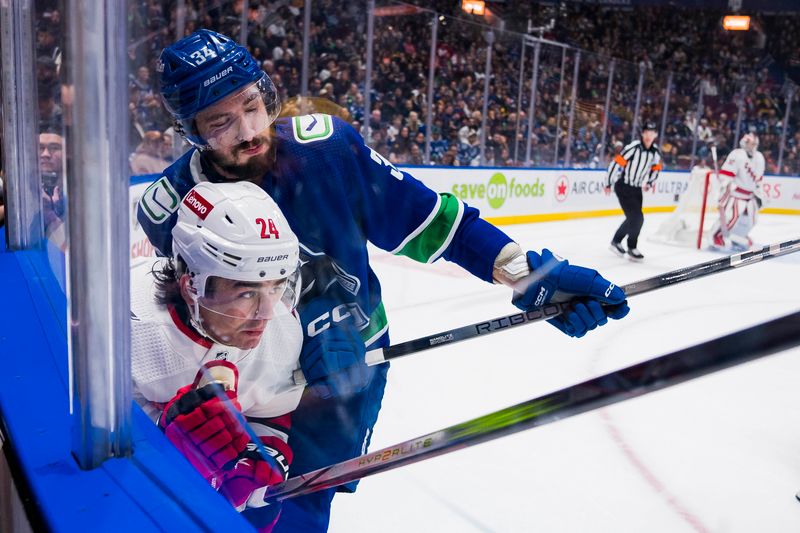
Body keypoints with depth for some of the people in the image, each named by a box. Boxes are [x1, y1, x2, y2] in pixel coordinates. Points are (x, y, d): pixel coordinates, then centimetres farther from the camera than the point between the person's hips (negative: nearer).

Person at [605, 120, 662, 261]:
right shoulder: (633, 148, -20)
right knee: (637, 218, -10)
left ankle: (616, 241, 33)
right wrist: (608, 183, -12)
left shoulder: (655, 151, 0)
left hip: (637, 188, 7)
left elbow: (656, 168, 19)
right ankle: (632, 248, 6)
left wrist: (649, 183, 16)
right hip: (623, 187, -7)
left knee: (634, 218, 15)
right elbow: (616, 163, -18)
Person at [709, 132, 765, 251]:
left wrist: (758, 195, 17)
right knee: (730, 216, -20)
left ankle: (736, 237, 24)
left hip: (749, 194, 8)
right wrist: (726, 187, -28)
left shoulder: (759, 158, 10)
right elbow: (725, 175, -20)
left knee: (749, 220, 7)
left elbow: (758, 179, 19)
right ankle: (718, 236, -6)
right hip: (733, 192, -8)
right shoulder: (737, 155, -14)